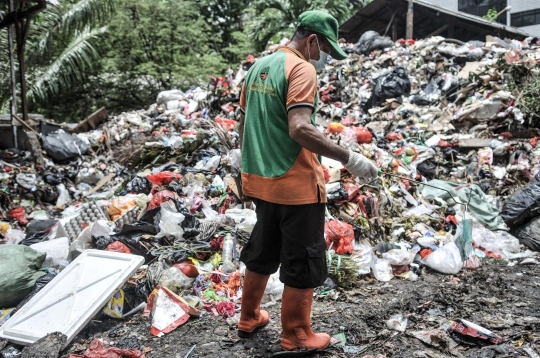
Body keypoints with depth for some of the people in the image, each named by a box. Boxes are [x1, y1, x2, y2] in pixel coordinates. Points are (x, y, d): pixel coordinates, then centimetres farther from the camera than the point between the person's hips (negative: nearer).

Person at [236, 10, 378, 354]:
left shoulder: (259, 66, 12)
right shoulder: (302, 69, -15)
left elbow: (244, 124, 16)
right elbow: (300, 129, -28)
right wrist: (350, 158, -24)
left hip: (261, 181, 9)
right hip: (296, 186, -8)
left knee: (263, 252, 23)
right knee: (304, 263, 7)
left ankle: (249, 318, 37)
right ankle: (296, 337, 20)